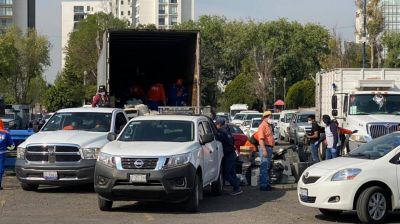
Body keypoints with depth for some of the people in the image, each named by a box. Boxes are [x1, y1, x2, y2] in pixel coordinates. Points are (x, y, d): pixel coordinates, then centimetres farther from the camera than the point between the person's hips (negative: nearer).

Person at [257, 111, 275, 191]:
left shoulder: (268, 126, 18)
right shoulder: (262, 126, -13)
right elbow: (261, 139, -21)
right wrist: (264, 150, -27)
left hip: (269, 148, 10)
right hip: (265, 147, -10)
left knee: (268, 167, 15)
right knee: (264, 167, -9)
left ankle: (267, 184, 22)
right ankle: (263, 185, -8)